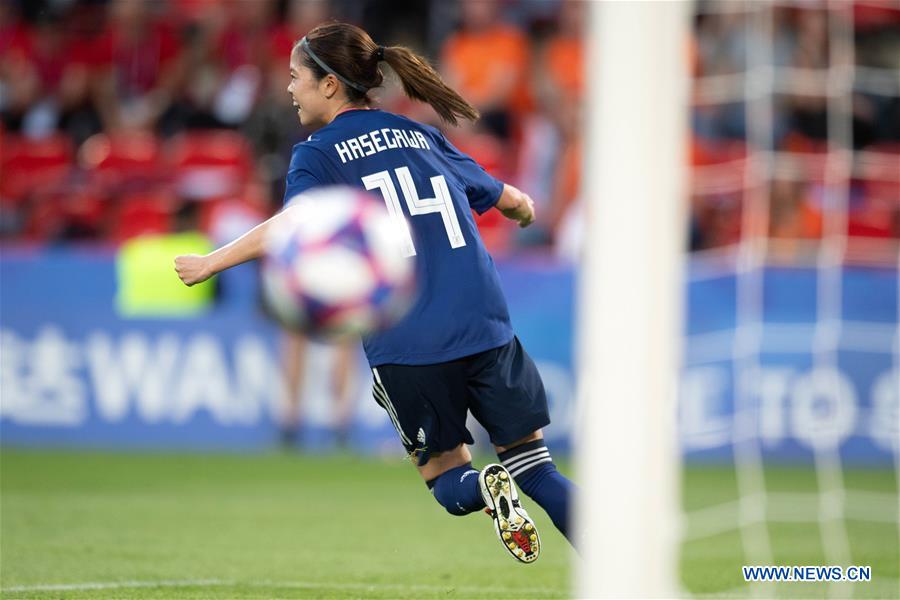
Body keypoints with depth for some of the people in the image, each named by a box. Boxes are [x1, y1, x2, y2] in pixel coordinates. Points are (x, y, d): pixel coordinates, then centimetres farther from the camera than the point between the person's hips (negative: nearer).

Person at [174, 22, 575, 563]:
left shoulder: (319, 155, 2)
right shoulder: (423, 137, 17)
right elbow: (503, 197, 28)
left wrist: (212, 262, -18)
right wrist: (525, 207, 50)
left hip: (407, 346, -3)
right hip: (485, 326, 3)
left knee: (448, 481, 12)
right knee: (533, 465, 10)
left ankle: (486, 490, -21)